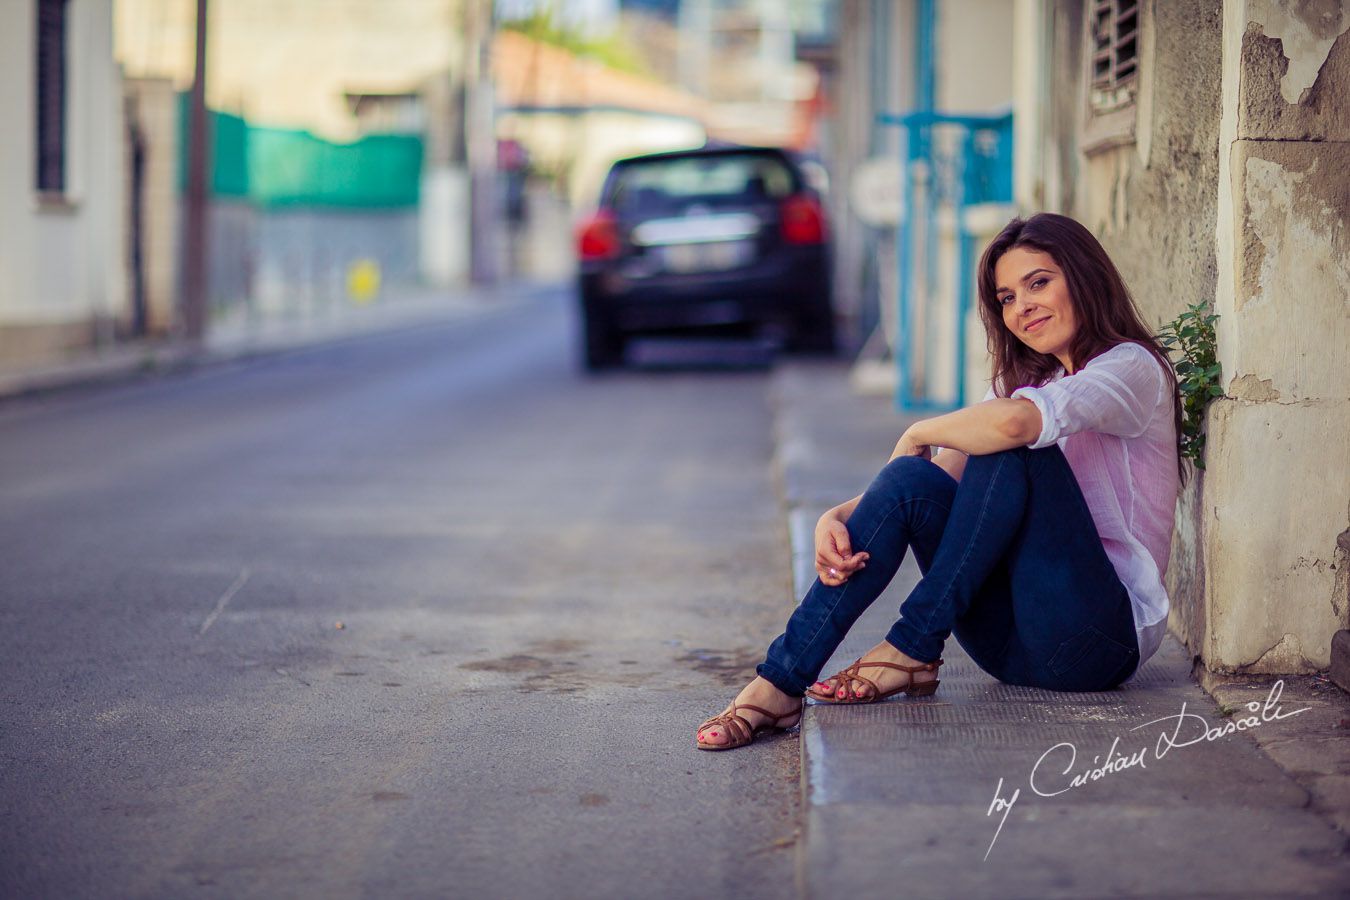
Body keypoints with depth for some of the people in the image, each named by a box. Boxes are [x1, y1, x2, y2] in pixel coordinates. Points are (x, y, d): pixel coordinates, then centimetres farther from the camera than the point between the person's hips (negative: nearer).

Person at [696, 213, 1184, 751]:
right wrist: (837, 518, -14)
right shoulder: (1022, 382, 20)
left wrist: (919, 435, -9)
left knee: (1012, 450, -25)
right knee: (912, 480, -16)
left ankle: (913, 648, -21)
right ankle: (780, 682, -24)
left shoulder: (1132, 367, -6)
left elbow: (1013, 423, -28)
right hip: (1013, 643, 6)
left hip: (1102, 635, -6)